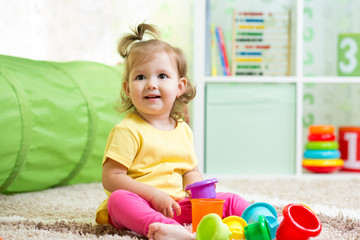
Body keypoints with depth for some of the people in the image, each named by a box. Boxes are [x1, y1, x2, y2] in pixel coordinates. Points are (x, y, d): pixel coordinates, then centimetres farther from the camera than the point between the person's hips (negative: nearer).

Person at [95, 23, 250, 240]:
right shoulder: (127, 130, -8)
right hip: (141, 205, -6)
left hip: (175, 206, 6)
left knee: (228, 200, -2)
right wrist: (154, 195, -20)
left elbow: (191, 172, 21)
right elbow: (111, 178, -13)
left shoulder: (183, 130, 13)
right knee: (119, 199, -39)